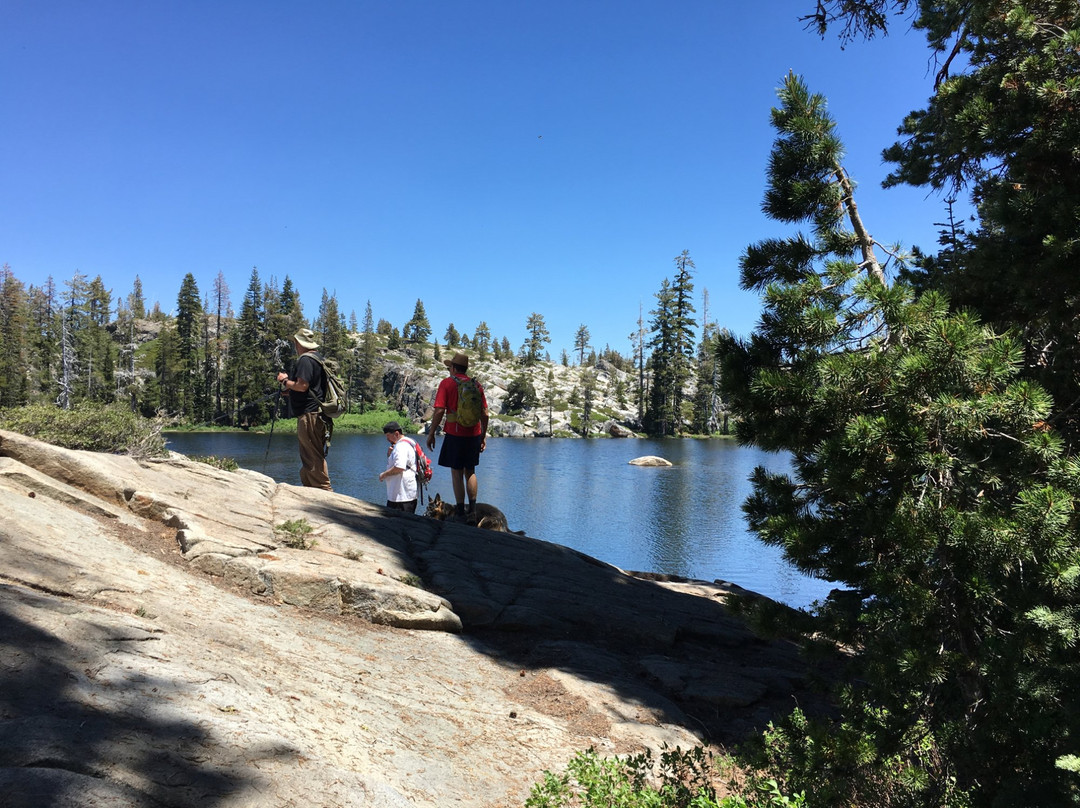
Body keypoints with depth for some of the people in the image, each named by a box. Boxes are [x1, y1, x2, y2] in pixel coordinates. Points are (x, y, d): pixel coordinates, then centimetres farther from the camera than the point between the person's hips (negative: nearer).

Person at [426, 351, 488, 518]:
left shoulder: (447, 383, -5)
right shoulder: (476, 384, 6)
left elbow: (439, 411, -12)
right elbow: (484, 413, 6)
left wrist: (431, 433, -4)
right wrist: (483, 436, 15)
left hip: (455, 434, -4)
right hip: (474, 435, 4)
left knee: (457, 473, 4)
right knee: (470, 471, 16)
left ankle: (460, 509, 7)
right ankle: (472, 507, 17)